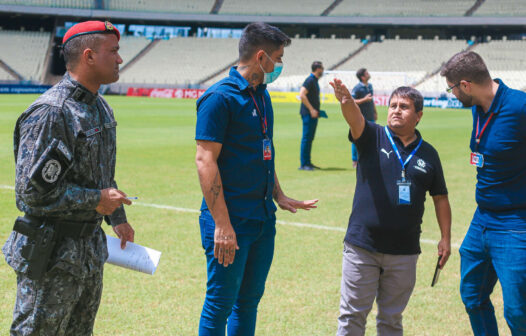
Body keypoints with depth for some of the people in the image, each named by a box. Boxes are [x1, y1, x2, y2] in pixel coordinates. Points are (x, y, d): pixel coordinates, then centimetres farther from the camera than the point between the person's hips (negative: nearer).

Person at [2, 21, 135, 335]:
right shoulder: (51, 113, -21)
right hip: (52, 254, -9)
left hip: (91, 246, 9)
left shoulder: (100, 107, 11)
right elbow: (34, 189, -26)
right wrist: (96, 200, -18)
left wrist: (117, 218, 22)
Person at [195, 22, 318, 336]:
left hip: (263, 217, 8)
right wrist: (222, 224, -22)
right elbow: (205, 161, -19)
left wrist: (279, 196, 22)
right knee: (221, 304, 0)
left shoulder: (262, 95, 13)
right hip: (232, 221, -8)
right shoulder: (220, 97, -14)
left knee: (249, 301, 15)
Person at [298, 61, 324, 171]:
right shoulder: (310, 80, -12)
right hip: (308, 114, -10)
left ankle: (307, 162, 18)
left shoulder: (314, 81, 17)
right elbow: (302, 95, -21)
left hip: (313, 114, 10)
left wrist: (316, 110, 16)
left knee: (310, 138, 12)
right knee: (306, 138, -8)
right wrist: (311, 109, -21)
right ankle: (303, 164, -6)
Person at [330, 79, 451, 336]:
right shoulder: (373, 138, 0)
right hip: (362, 245, -2)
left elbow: (440, 197, 14)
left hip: (404, 252, 2)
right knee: (352, 315, 3)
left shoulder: (428, 154, 7)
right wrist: (346, 102, -44)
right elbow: (355, 120, -22)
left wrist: (446, 238, 8)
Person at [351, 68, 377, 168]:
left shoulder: (370, 86, 13)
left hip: (370, 117, 7)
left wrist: (375, 112, 22)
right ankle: (355, 161, 7)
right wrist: (364, 100, -21)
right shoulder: (357, 88, -12)